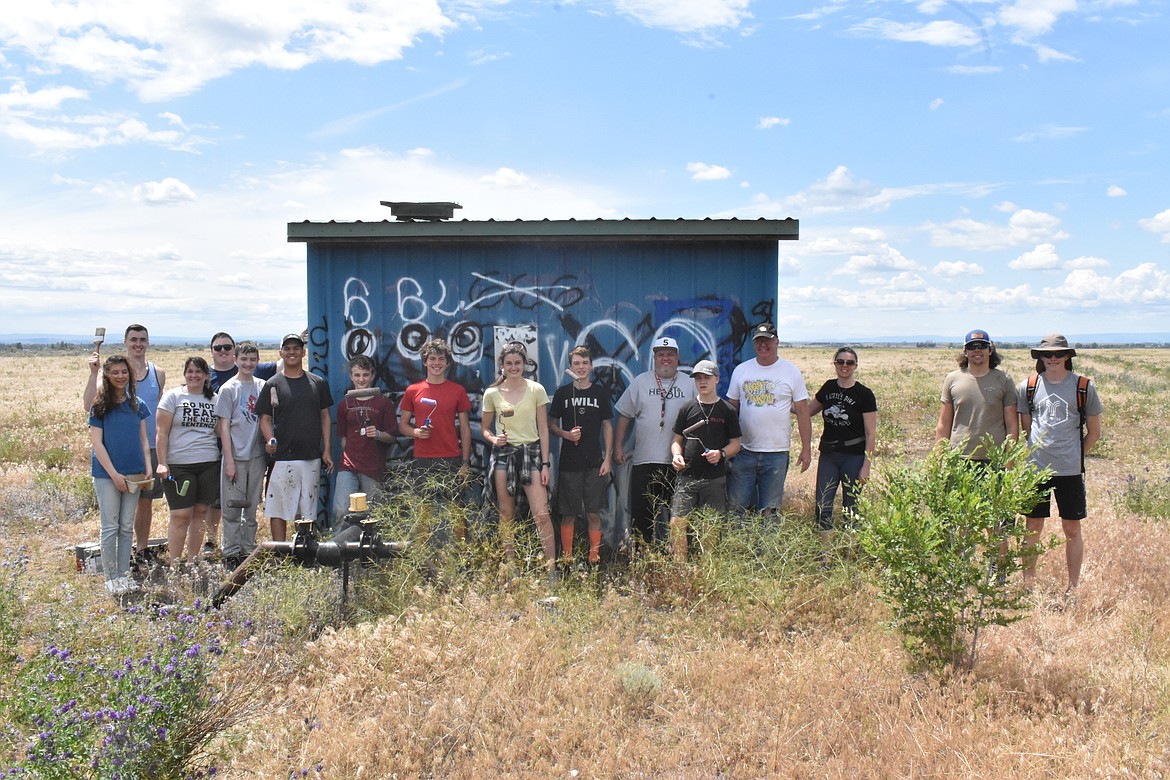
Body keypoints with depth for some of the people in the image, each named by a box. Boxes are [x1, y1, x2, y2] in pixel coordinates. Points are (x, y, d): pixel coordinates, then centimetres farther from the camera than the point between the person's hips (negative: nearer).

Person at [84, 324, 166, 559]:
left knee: (146, 500, 11)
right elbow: (89, 406, -14)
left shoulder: (158, 374, 7)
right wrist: (93, 373, -21)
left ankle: (142, 551, 23)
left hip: (151, 448, 4)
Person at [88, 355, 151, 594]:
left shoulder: (137, 405, 8)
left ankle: (124, 574, 17)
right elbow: (96, 443, -8)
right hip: (107, 474, -4)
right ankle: (111, 577, 8)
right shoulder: (100, 406, -4)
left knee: (127, 528, 9)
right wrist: (114, 474, -13)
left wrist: (148, 469, 2)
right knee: (110, 527, 0)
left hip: (133, 475, 4)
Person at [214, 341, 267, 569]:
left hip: (257, 456, 4)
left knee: (252, 507, 11)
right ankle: (231, 552, 9)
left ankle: (249, 550, 20)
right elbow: (224, 426, -5)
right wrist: (229, 460, -10)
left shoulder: (263, 387, 8)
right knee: (232, 507, 1)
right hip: (236, 456, -4)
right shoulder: (228, 389, -3)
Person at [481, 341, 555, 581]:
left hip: (531, 452, -1)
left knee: (542, 514, -10)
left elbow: (543, 429, 3)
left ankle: (552, 570, -6)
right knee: (506, 514, 5)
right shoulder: (492, 393, 6)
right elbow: (485, 429, 14)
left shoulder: (536, 390, 3)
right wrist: (494, 439, -10)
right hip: (503, 454, 2)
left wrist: (545, 463, -2)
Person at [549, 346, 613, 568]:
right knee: (568, 514, 2)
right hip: (569, 463, -1)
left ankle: (595, 557, 10)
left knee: (594, 514, 2)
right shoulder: (562, 393, 3)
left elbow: (607, 426, 9)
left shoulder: (601, 393, 6)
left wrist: (607, 458, 2)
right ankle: (567, 557, 11)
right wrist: (566, 434, -11)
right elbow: (551, 424, 9)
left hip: (595, 462, 1)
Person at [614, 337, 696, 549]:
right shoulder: (640, 382, 8)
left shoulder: (690, 384, 8)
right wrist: (618, 447, 4)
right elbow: (624, 416, 10)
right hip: (645, 460, 0)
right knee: (642, 513, 2)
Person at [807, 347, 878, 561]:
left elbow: (871, 434, -7)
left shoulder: (864, 394, -6)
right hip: (828, 456, 4)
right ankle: (826, 555, 9)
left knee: (850, 508, 3)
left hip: (853, 457, -4)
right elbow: (807, 410, 22)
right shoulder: (828, 388, 7)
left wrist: (866, 464, -12)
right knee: (823, 506, 0)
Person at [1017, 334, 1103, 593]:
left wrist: (1073, 455, 6)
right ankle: (1027, 586, 17)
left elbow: (1093, 433, 8)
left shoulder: (1084, 387, 0)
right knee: (1033, 527, 7)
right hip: (1035, 468, 1)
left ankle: (1073, 588, 16)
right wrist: (1036, 455, 9)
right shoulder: (1028, 387, 5)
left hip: (1070, 471, -1)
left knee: (1072, 529, 5)